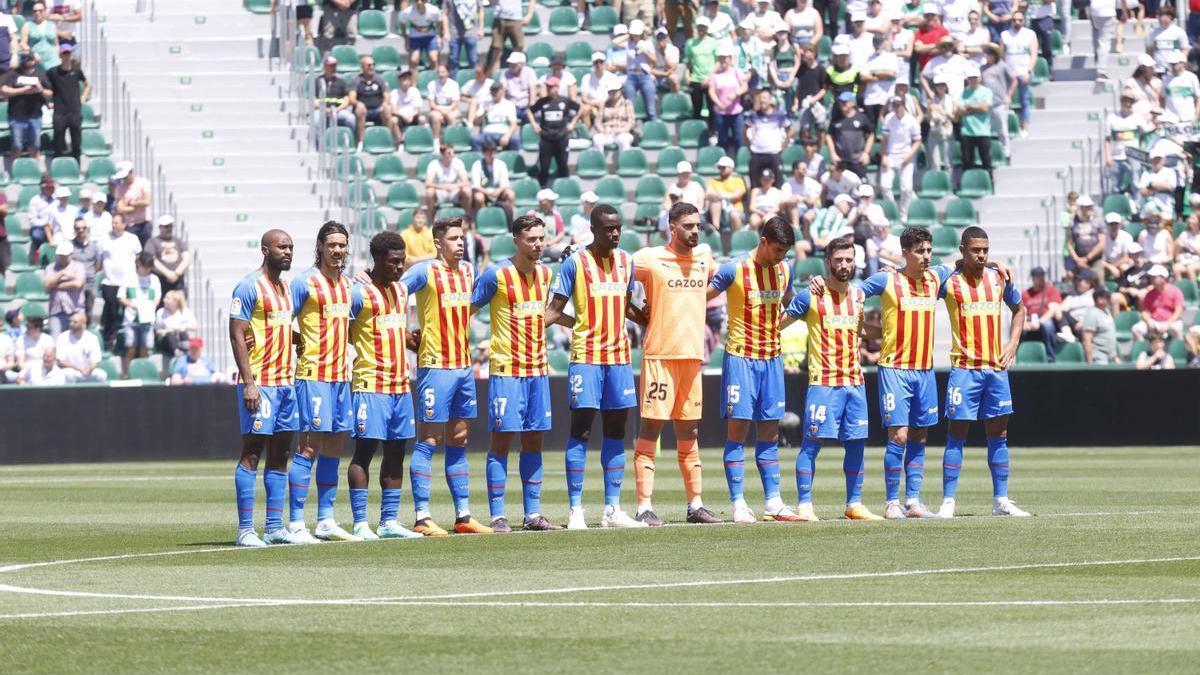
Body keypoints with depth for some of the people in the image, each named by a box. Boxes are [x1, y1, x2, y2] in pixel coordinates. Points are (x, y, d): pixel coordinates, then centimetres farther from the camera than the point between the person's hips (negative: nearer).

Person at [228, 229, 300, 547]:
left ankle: (275, 527, 10)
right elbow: (237, 335, -14)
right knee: (252, 453, -7)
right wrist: (248, 383, -19)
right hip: (259, 383, -8)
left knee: (280, 455, 8)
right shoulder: (249, 287, -9)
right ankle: (245, 529, -6)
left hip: (285, 381, 8)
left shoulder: (285, 287, 16)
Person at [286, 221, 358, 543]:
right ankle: (296, 524, -7)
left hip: (341, 375, 8)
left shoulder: (347, 283, 14)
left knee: (334, 450, 10)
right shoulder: (306, 282, -8)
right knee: (308, 448, -8)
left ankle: (326, 521, 16)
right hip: (313, 375, -8)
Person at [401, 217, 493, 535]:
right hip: (435, 365, -7)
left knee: (458, 441, 10)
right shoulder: (425, 271, -9)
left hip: (463, 365, 7)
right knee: (428, 440, -6)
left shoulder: (468, 270, 12)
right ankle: (422, 518, -5)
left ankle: (463, 516, 14)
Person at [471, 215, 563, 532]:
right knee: (501, 439, -5)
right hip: (506, 370, -6)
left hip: (538, 369, 6)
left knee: (533, 440, 7)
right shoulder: (497, 275, -9)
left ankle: (532, 514, 11)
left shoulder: (545, 274, 10)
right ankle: (498, 516, -3)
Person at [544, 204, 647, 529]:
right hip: (586, 356, -5)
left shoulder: (626, 261, 11)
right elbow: (554, 311, -3)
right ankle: (575, 511, -4)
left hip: (619, 356, 5)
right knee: (580, 430, -6)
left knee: (616, 430, 6)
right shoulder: (575, 262, -5)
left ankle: (612, 509, 10)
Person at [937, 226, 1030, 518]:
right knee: (956, 435, -4)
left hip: (996, 368, 4)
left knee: (998, 434, 7)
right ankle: (948, 502, -2)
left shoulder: (999, 279, 7)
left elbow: (1019, 309, 21)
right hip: (964, 368, -4)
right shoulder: (949, 282, -5)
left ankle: (1001, 500, 12)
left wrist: (1012, 344, 10)